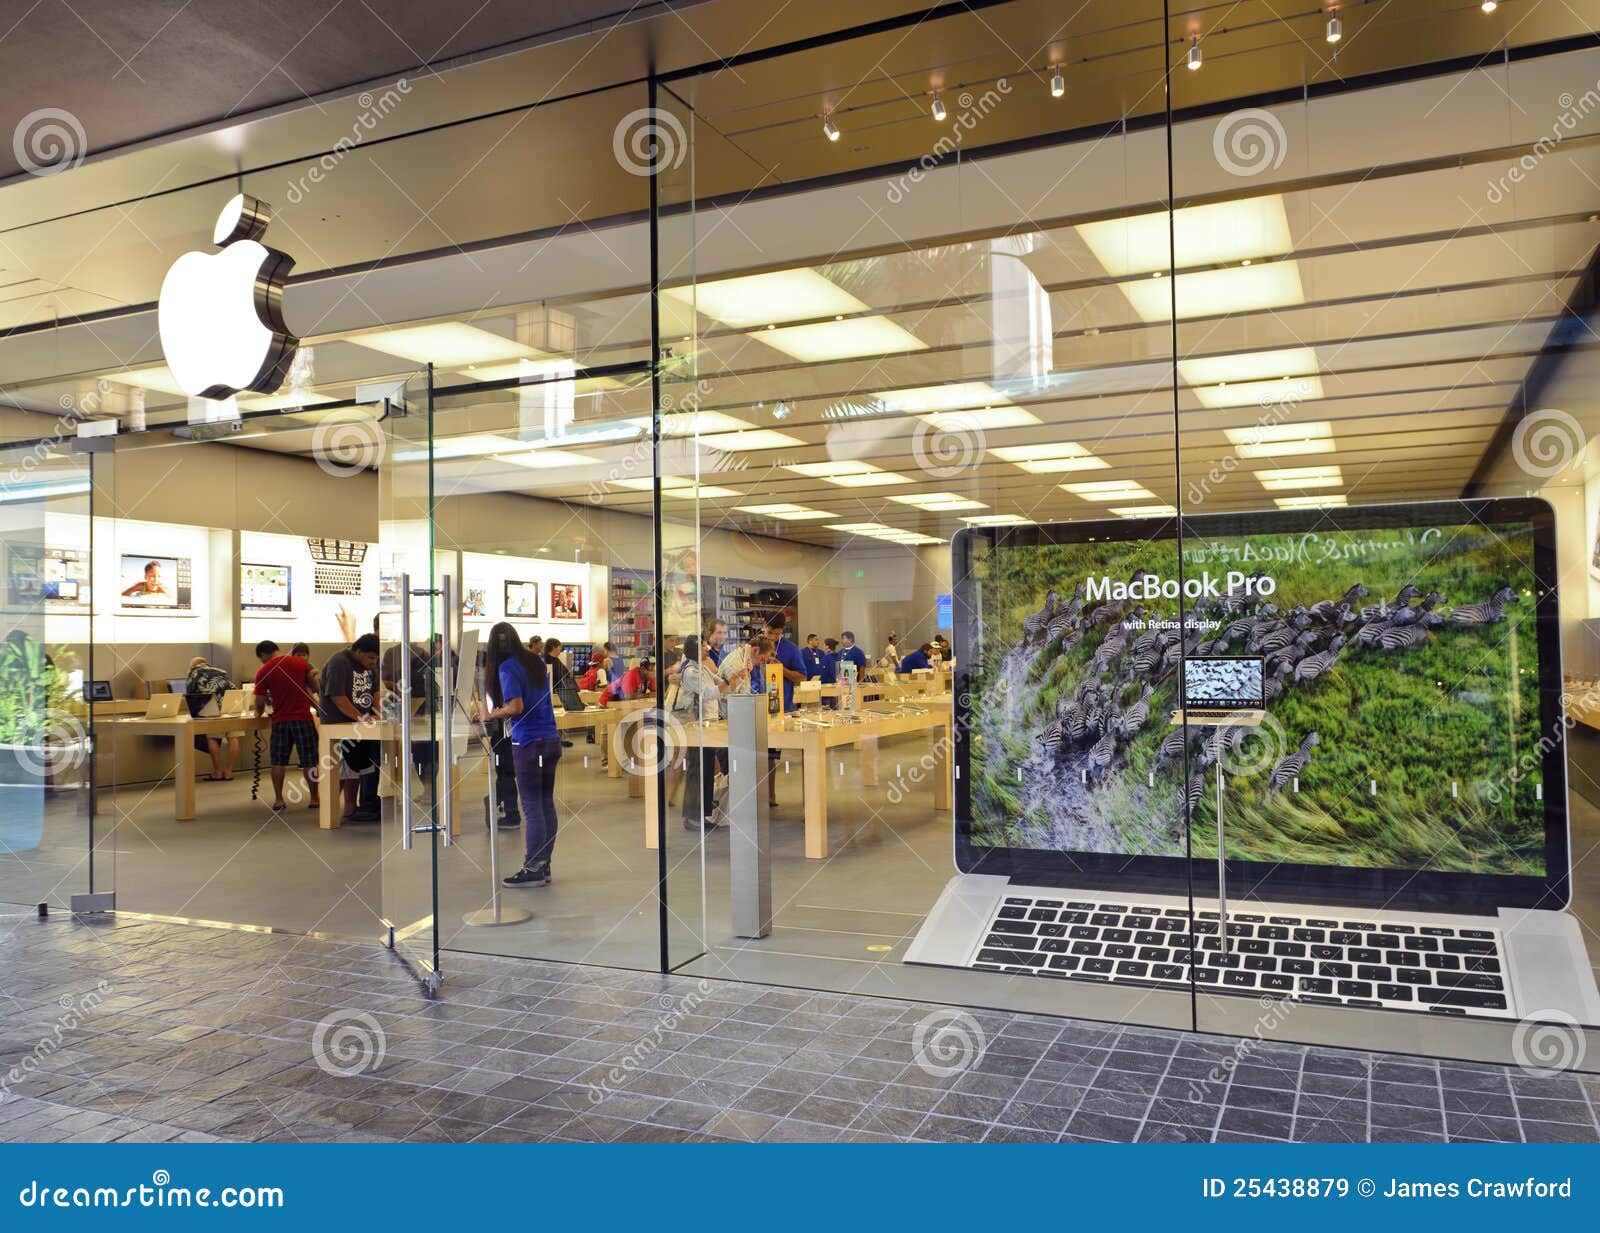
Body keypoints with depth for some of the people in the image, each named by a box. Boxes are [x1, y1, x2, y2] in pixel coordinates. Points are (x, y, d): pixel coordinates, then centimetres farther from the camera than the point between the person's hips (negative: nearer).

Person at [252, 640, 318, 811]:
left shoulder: (263, 672, -3)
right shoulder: (301, 663, 1)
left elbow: (259, 703, -1)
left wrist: (258, 712, 20)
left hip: (280, 720, 0)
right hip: (303, 718, 1)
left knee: (278, 762, 10)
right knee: (309, 761, 5)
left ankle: (278, 800, 11)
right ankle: (315, 799, 9)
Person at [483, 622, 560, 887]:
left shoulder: (507, 668, -9)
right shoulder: (537, 661, 11)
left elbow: (516, 707, -17)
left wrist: (492, 715, 0)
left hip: (528, 743, -7)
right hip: (551, 741, 7)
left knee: (532, 808, -2)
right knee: (546, 804, 10)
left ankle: (533, 871, 2)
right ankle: (544, 867, 15)